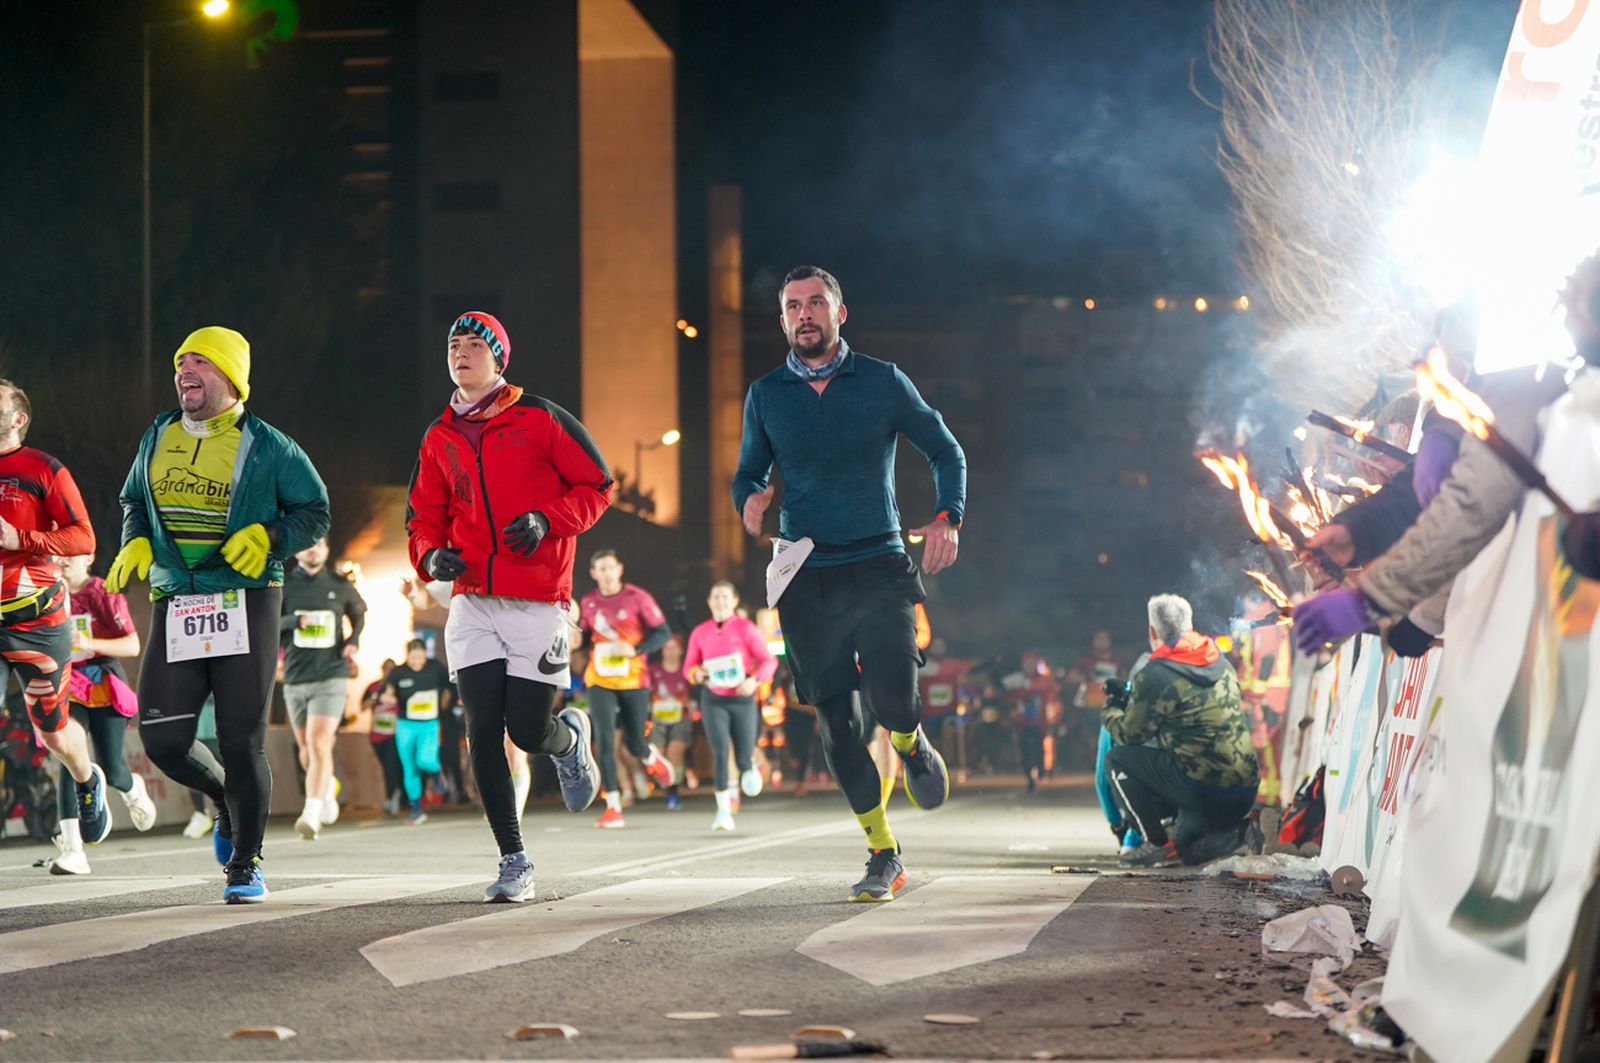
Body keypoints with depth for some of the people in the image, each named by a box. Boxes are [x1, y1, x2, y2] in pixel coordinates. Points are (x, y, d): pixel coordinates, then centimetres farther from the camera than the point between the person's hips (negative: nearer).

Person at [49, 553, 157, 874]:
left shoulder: (104, 594, -7)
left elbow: (132, 646, -12)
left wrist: (90, 644, -25)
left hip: (105, 687, -2)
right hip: (68, 689, 2)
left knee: (110, 769, -4)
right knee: (68, 761, -17)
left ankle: (133, 789, 37)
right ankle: (73, 850, -20)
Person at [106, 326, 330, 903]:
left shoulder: (265, 446, 0)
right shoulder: (157, 438, 13)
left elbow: (314, 512, 4)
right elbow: (133, 501, 27)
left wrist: (268, 537, -14)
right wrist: (135, 544, 6)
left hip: (247, 604, -4)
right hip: (175, 607, 4)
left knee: (242, 742, -5)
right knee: (163, 739, -4)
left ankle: (245, 865, 10)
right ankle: (226, 797, 28)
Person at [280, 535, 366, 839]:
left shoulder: (340, 586, 6)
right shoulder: (282, 586, 4)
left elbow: (359, 612, 24)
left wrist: (354, 641, 6)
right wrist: (294, 621, -18)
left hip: (330, 678, -2)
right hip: (295, 678, 2)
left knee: (318, 745, -17)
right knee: (306, 748, 13)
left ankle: (312, 814, -22)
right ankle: (328, 787, 41)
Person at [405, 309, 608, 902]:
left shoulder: (539, 419, 0)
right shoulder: (439, 439, 13)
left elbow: (598, 486, 2)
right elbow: (425, 516, 21)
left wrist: (547, 520, -14)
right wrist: (432, 555, -1)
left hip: (538, 602, -4)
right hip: (472, 603, 4)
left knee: (529, 732, -6)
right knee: (483, 733, -5)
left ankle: (570, 739, 33)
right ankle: (514, 861, 4)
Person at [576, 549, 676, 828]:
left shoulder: (637, 597, -5)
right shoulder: (588, 603, 5)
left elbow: (663, 632, -6)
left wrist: (636, 650, -19)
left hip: (633, 681, -2)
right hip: (600, 682, 2)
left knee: (634, 743, 4)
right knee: (604, 741, -11)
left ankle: (652, 758, 44)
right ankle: (613, 808, -8)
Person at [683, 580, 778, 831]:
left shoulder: (745, 628, -4)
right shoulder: (700, 633, 4)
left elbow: (769, 661, -4)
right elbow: (688, 667, 13)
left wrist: (754, 680, -21)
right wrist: (697, 674, -10)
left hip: (742, 699, -1)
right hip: (713, 699, 1)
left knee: (742, 758, 2)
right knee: (720, 751, -16)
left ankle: (749, 766, 42)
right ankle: (724, 811, -13)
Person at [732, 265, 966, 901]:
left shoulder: (882, 383, 3)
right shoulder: (765, 396, 8)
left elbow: (945, 450, 11)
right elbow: (748, 473, 17)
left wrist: (947, 517, -6)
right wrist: (750, 500, -7)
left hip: (879, 567, -2)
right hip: (806, 579, 2)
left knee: (893, 700, -17)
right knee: (836, 723, 2)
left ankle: (910, 742, 22)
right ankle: (882, 854, 15)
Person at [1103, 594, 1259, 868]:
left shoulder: (1153, 676, -8)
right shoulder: (1221, 661, 13)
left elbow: (1129, 734, 4)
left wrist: (1110, 710, 27)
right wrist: (1131, 701, 36)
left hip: (1205, 791, -7)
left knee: (1118, 759, 7)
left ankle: (1158, 845, 5)